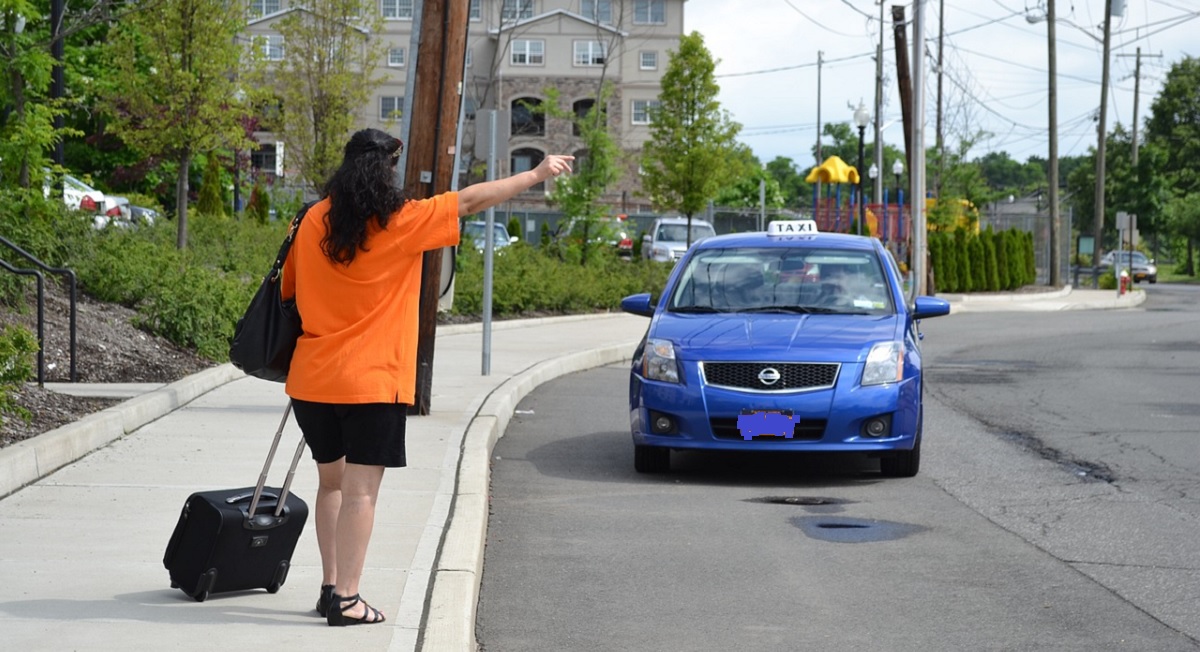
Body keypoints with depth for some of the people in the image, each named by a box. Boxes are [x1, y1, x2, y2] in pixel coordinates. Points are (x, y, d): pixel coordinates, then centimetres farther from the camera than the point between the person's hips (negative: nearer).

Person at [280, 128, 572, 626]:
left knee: (331, 481, 18)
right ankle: (345, 599, -4)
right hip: (372, 380, -5)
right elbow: (471, 200, -2)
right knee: (360, 488, -2)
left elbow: (288, 289, 14)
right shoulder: (400, 221, -9)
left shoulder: (314, 220, 4)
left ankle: (330, 586, 21)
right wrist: (538, 174, 8)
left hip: (313, 379, 5)